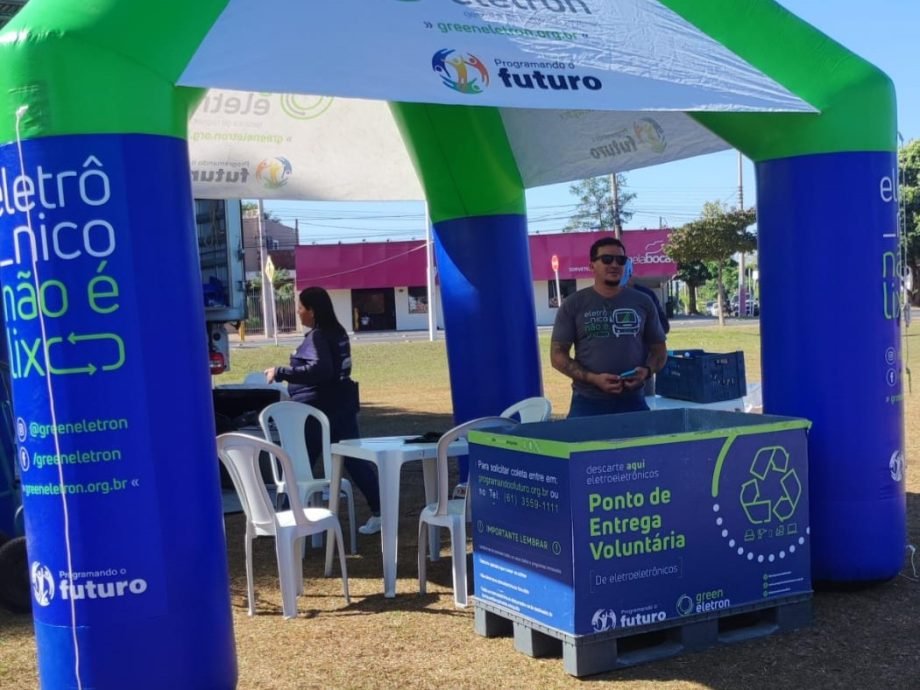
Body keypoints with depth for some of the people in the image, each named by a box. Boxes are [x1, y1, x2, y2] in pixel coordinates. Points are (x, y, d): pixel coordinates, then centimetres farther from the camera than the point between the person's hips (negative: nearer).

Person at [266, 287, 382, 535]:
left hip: (318, 411, -9)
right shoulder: (337, 332, 11)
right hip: (341, 406, 9)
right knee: (353, 459, 9)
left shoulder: (317, 337, -16)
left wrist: (281, 372, -27)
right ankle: (379, 512, 8)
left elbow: (319, 370, -30)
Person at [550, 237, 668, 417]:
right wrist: (592, 378, -14)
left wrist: (647, 370, -8)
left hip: (633, 402, 2)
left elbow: (659, 349, 15)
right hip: (588, 403, -2)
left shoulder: (642, 302, 9)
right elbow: (558, 355, 0)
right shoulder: (573, 305, 2)